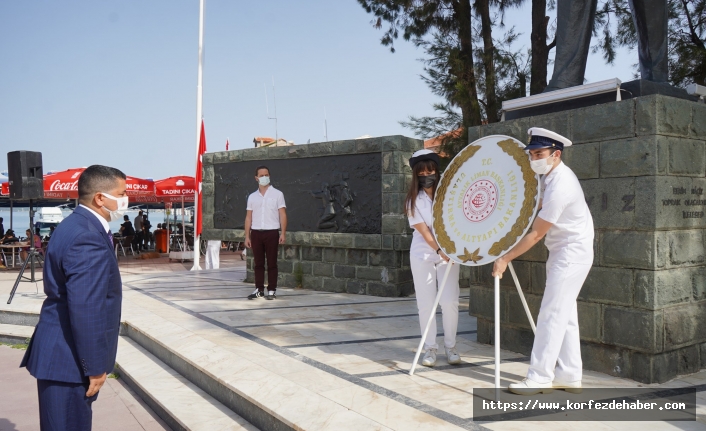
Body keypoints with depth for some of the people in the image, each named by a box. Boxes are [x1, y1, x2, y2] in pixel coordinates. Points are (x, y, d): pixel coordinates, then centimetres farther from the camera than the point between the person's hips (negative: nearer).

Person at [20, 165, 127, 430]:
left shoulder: (76, 225, 10)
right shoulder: (88, 239, -23)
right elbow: (85, 310, -26)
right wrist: (95, 366, -18)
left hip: (61, 352, 10)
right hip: (69, 359, -10)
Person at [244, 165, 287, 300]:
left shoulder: (277, 194, 3)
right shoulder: (252, 197, 12)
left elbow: (282, 214, -1)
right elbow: (248, 217, 12)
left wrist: (283, 233, -11)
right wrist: (247, 236, 5)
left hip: (272, 233, -3)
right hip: (256, 233, 3)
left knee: (272, 263, 0)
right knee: (258, 263, 6)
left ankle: (271, 290, 6)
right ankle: (259, 289, 13)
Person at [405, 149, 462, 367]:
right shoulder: (413, 200, -3)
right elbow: (423, 231, -12)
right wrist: (440, 250, -26)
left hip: (449, 253, 1)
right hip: (422, 256, 0)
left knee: (449, 301, -6)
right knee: (426, 304, 0)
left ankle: (451, 346, 11)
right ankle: (430, 348, 13)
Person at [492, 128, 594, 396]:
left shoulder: (559, 187, -24)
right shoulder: (553, 175, 5)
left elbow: (536, 234, -21)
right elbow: (541, 206, 24)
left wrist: (505, 259, -16)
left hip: (571, 254, -10)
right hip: (564, 253, 10)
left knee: (552, 314, -9)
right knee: (565, 314, 11)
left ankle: (539, 378, -4)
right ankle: (569, 376, 18)